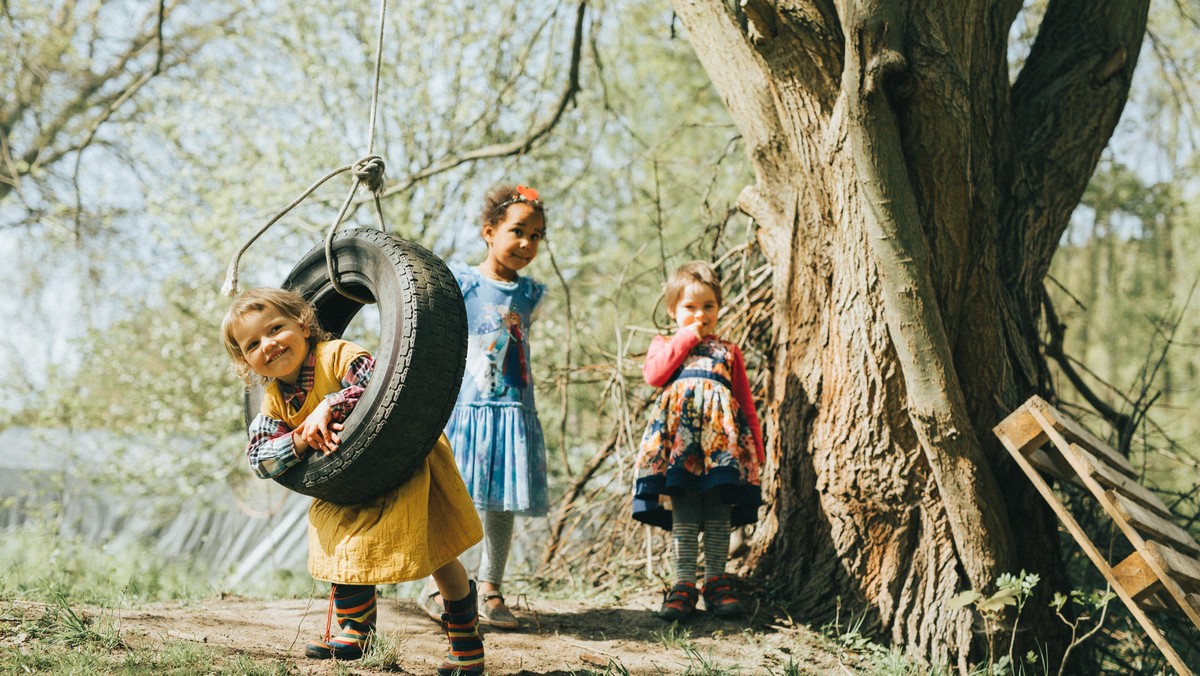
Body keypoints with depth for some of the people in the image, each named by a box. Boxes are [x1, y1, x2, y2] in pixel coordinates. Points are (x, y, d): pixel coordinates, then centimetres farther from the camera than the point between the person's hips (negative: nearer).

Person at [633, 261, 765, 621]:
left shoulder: (728, 352, 21)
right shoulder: (664, 345, 18)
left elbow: (745, 401, 20)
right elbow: (653, 375, -5)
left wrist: (756, 445, 12)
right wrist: (686, 338, 0)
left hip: (721, 439, 2)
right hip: (679, 439, -1)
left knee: (719, 513, 1)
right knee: (683, 512, -6)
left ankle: (717, 581, 7)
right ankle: (684, 584, -4)